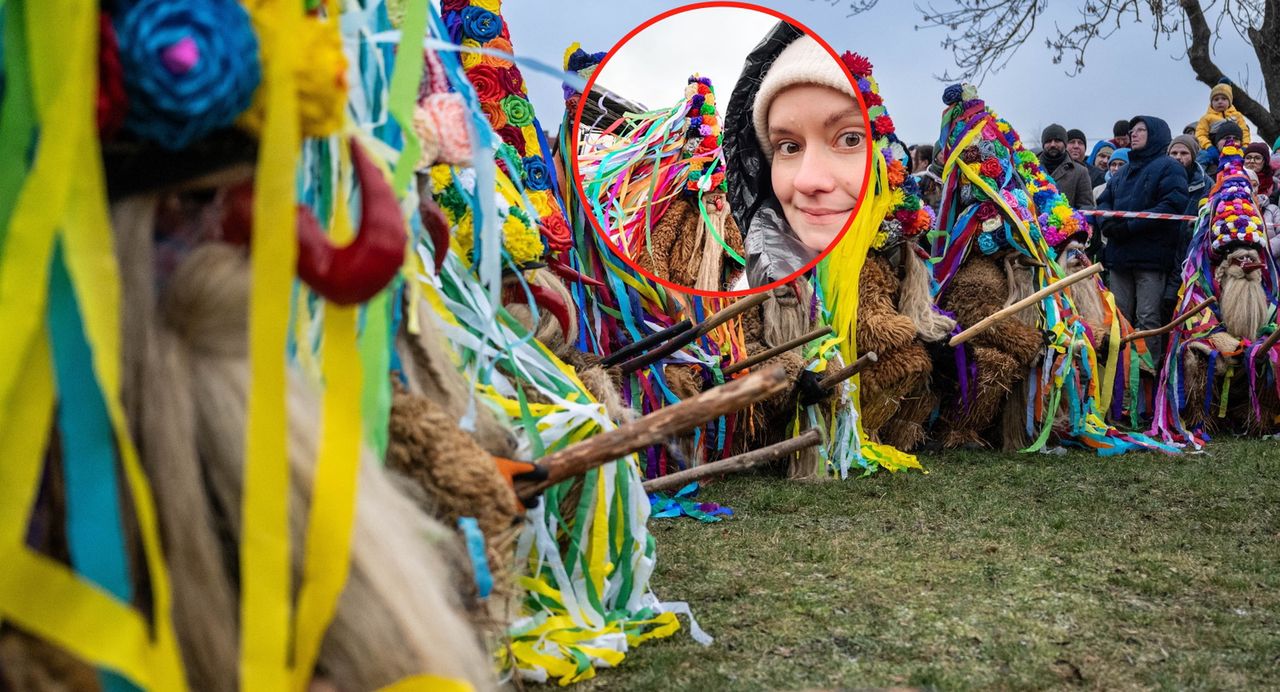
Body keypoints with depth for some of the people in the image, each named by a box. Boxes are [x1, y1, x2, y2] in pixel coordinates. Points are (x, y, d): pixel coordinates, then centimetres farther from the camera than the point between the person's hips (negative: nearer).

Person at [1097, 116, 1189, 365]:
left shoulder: (1168, 167, 0)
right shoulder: (1124, 171, 24)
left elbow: (1172, 205, -13)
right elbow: (1104, 201, 21)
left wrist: (1131, 226, -17)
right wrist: (1108, 221, -3)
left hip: (1150, 255, -7)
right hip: (1119, 255, 7)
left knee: (1147, 318, -8)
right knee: (1119, 316, 7)